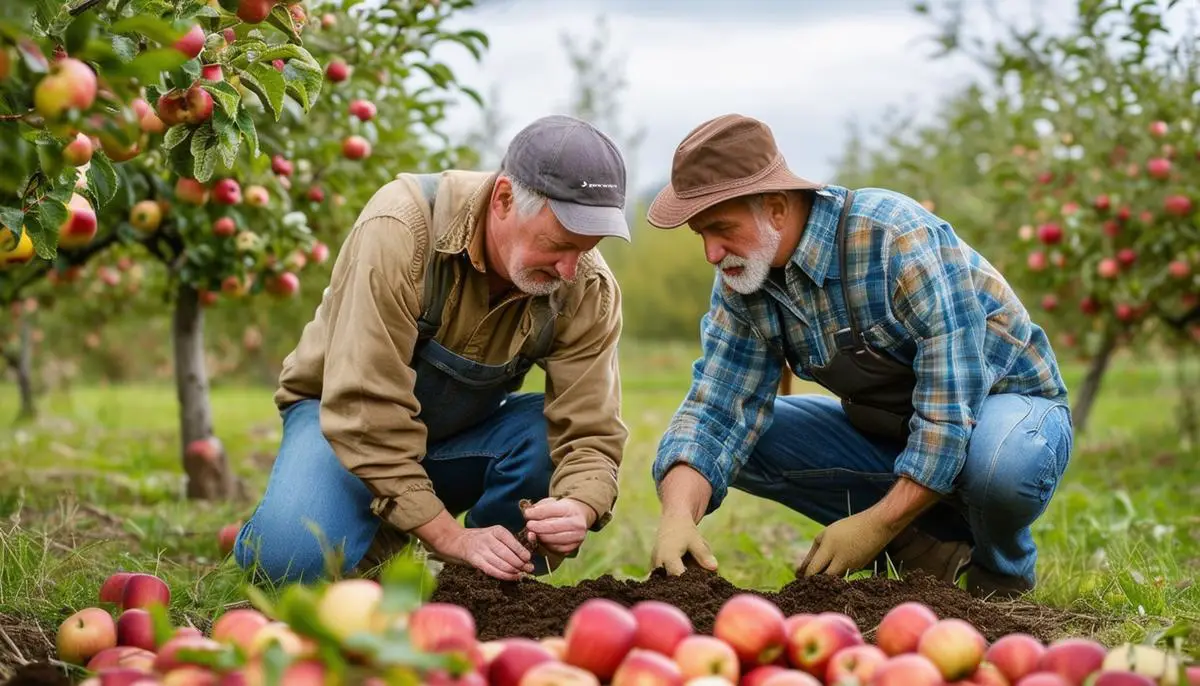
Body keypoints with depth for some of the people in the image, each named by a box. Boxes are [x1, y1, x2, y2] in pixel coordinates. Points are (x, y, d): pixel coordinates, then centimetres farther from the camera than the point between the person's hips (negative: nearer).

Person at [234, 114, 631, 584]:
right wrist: (450, 537, -34)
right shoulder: (397, 230, -31)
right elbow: (365, 408, -32)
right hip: (343, 415, -4)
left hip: (465, 431, 4)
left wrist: (577, 509, -42)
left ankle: (490, 584, -3)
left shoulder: (590, 291, -18)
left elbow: (589, 431, -19)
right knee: (294, 558, -32)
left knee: (551, 439, -29)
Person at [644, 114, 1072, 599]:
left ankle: (1003, 571, -4)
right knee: (735, 438, -11)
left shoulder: (899, 237, -30)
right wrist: (678, 516, -31)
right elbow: (715, 411, -12)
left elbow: (954, 403, -30)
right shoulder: (740, 285, -9)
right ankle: (928, 543, -3)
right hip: (886, 430, 6)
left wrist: (880, 524, -28)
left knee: (999, 463, -41)